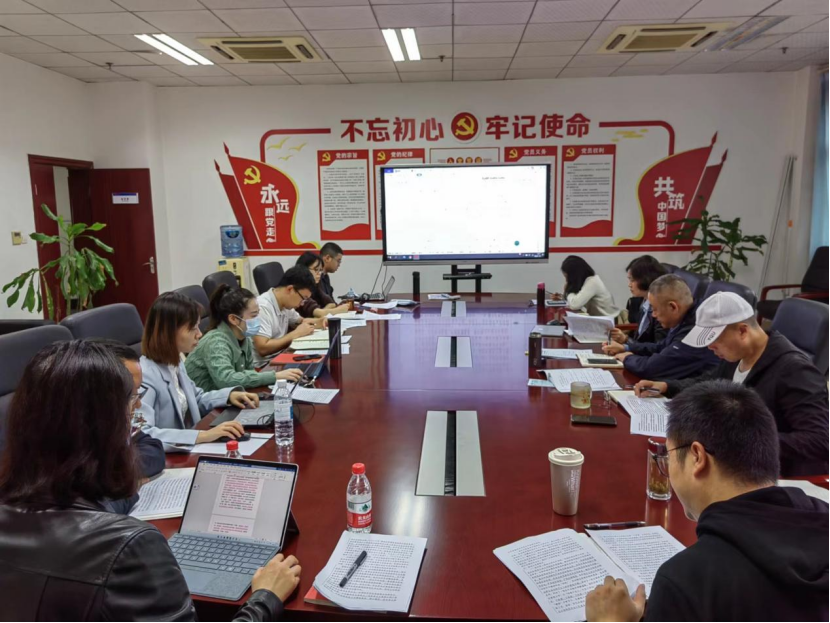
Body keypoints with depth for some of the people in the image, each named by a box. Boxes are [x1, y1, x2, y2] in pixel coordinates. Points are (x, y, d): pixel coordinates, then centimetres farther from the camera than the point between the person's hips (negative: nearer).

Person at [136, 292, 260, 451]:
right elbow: (141, 435, -34)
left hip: (187, 451, 8)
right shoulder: (145, 375, -21)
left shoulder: (175, 363, 6)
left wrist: (229, 395, 5)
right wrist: (202, 436, -35)